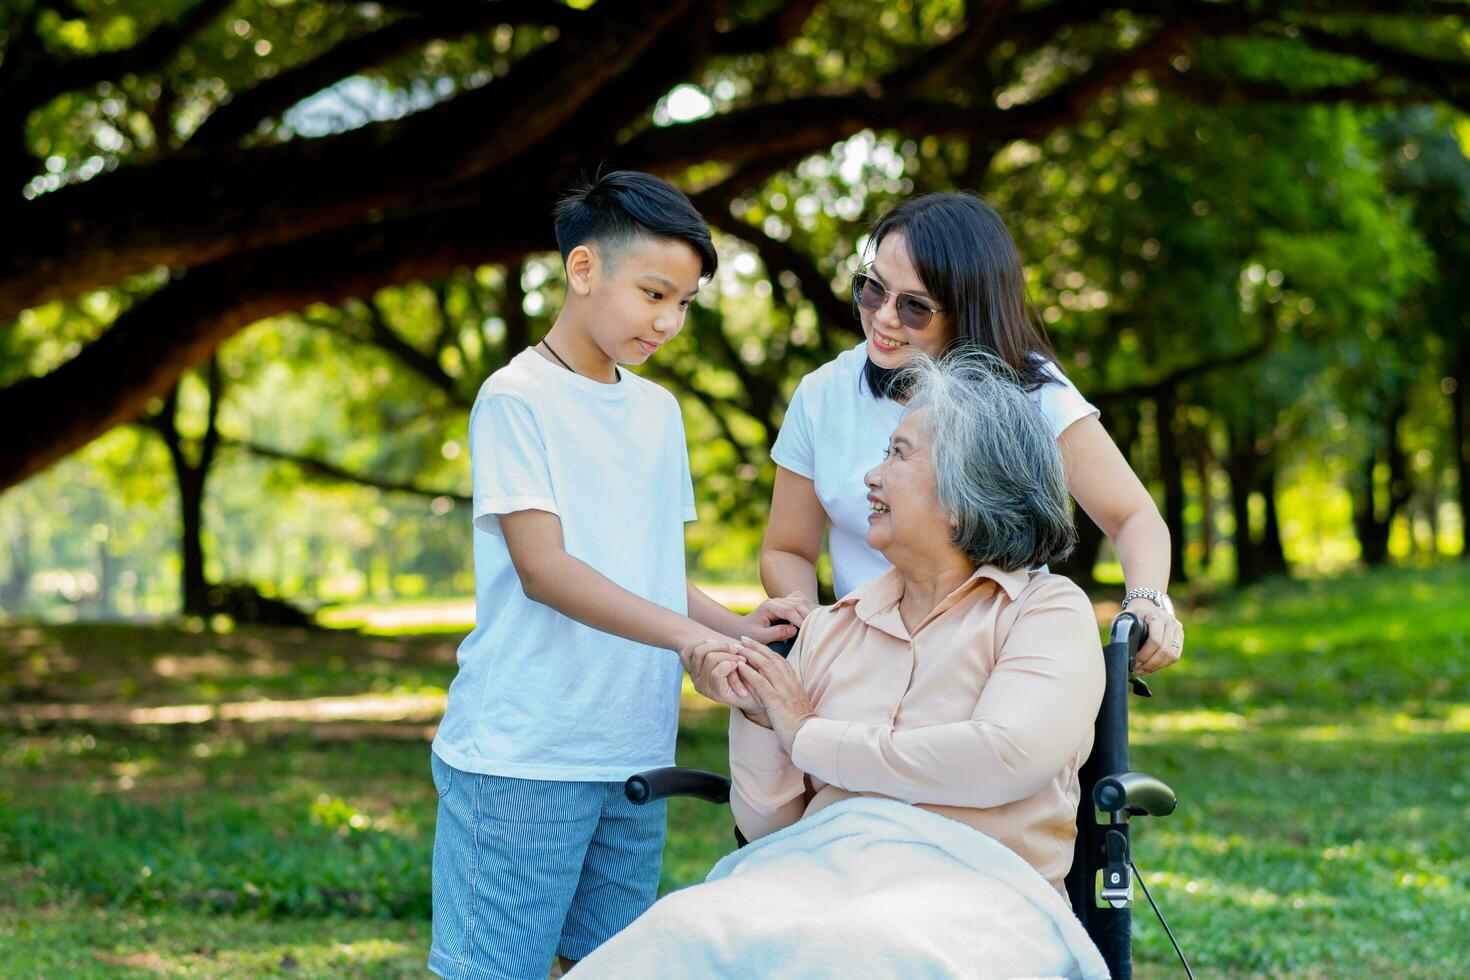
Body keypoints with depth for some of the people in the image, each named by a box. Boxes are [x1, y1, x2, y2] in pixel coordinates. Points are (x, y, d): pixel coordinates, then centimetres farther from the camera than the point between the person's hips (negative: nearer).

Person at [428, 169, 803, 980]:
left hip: (634, 754, 7)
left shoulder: (658, 411, 14)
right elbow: (544, 569, -16)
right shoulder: (516, 399, -7)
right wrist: (694, 638, -23)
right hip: (522, 754, -7)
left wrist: (733, 626, -3)